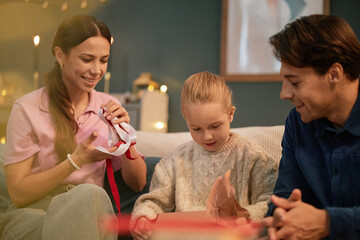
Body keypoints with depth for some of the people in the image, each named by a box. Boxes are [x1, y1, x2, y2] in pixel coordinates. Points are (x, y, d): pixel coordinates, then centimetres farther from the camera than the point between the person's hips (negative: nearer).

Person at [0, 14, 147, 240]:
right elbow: (18, 194, -6)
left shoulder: (108, 107, 9)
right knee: (89, 194, -34)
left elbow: (137, 183, 9)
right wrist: (76, 160, -16)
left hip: (88, 215, 4)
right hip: (32, 216, -3)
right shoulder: (27, 109, -3)